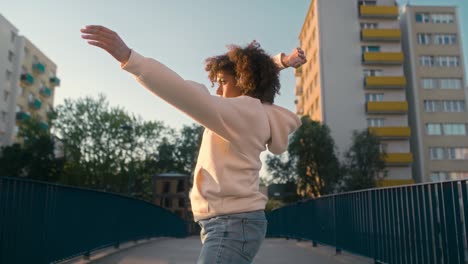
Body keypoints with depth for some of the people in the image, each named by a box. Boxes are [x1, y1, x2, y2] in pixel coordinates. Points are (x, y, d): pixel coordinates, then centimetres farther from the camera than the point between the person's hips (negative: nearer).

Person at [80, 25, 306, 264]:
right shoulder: (258, 112, 13)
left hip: (231, 225, -11)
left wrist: (128, 58, -35)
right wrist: (282, 61, 19)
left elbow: (188, 95, -31)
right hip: (234, 223, 11)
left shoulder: (240, 112, -16)